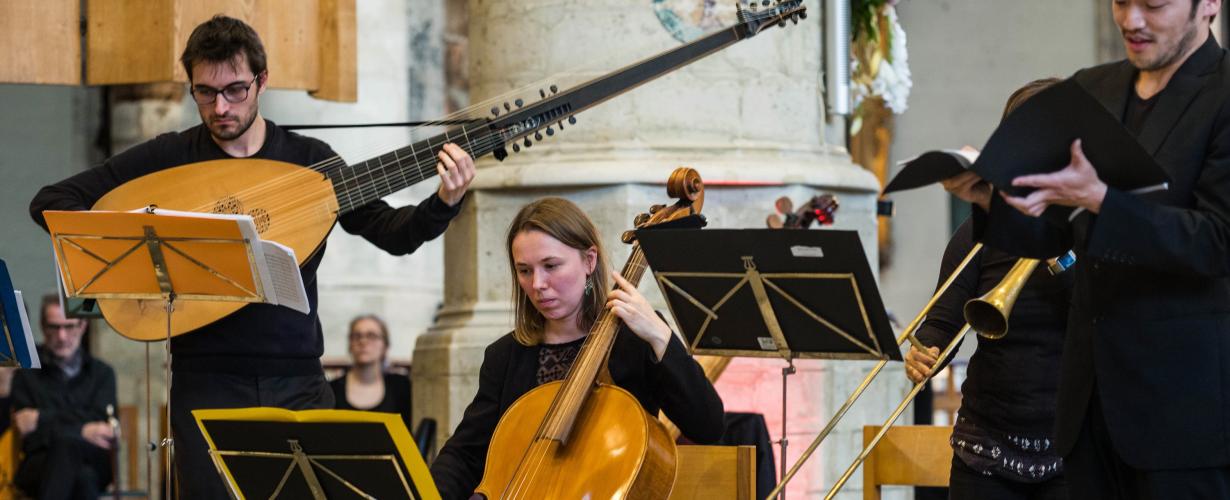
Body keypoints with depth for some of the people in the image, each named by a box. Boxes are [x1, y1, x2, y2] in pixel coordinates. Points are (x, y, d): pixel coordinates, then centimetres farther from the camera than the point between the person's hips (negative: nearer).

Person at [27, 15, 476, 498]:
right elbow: (50, 201, 2)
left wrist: (445, 202, -15)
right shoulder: (167, 157, 2)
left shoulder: (310, 160, 7)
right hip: (207, 380, -1)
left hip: (296, 380, 1)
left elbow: (394, 234, 4)